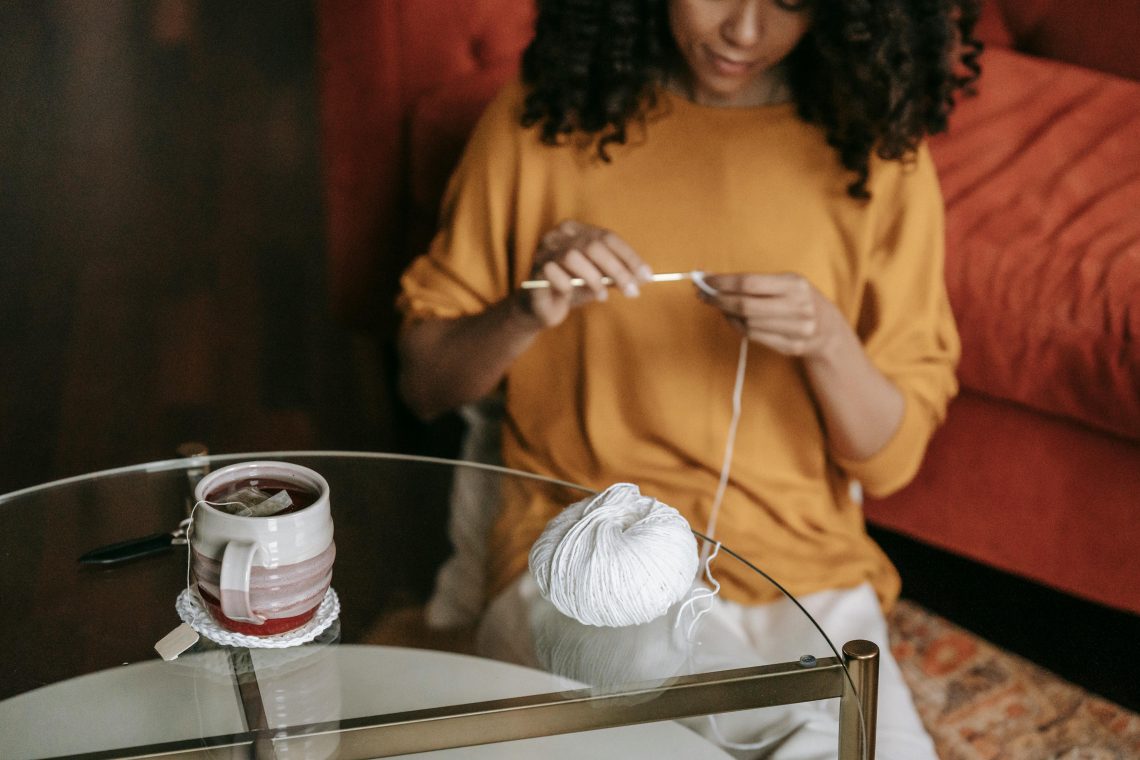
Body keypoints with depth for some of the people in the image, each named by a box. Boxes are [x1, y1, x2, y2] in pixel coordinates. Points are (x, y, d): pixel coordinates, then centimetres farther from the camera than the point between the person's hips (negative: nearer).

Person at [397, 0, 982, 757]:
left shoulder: (877, 150, 3)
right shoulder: (545, 121, 1)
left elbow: (892, 458, 4)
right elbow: (425, 383, 6)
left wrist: (826, 342, -15)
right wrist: (526, 313, -13)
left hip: (805, 572, 2)